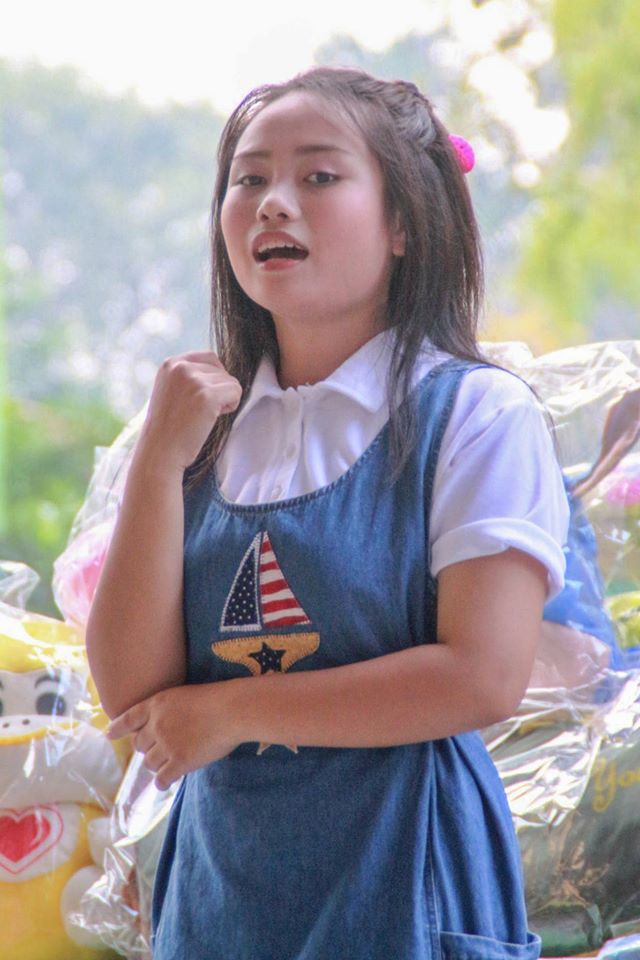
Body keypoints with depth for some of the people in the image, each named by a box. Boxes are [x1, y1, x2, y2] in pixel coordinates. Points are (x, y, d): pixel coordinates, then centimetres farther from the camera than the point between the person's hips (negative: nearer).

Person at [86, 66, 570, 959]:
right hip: (222, 888, 4)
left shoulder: (476, 413, -8)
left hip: (403, 883, -4)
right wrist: (159, 462, -10)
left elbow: (484, 676, -18)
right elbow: (132, 693, -2)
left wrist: (231, 708, -12)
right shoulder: (209, 427, 5)